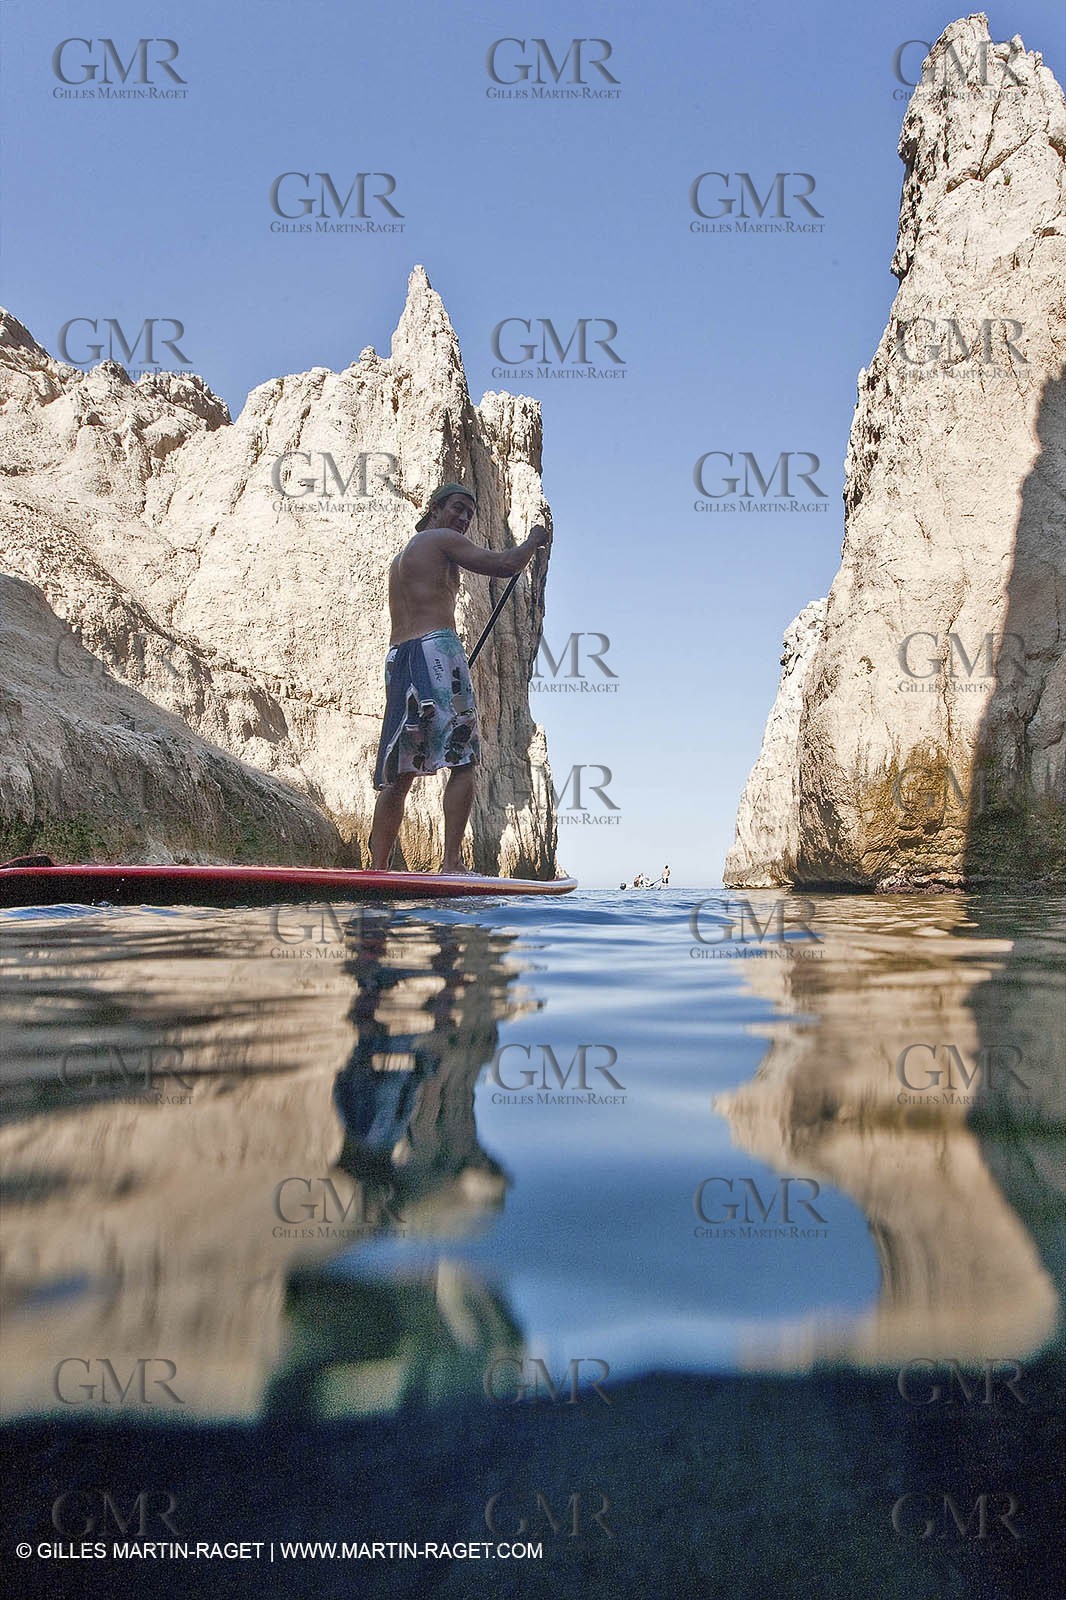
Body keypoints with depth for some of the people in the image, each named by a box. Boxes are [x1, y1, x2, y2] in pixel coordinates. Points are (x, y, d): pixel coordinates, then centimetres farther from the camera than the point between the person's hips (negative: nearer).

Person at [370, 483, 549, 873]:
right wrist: (535, 539, 15)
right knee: (463, 760, -8)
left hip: (397, 656, 8)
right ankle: (452, 862, -17)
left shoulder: (400, 559, 31)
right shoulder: (443, 540, 6)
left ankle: (377, 870, 2)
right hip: (436, 648, -8)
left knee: (398, 774, 6)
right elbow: (505, 565, -3)